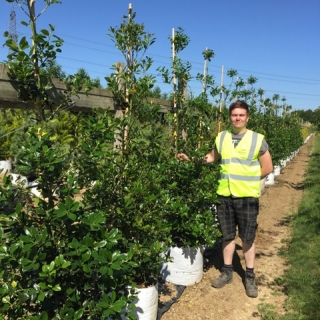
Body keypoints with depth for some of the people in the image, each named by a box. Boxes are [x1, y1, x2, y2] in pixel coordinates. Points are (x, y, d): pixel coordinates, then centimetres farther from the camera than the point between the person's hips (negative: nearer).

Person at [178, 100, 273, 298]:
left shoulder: (257, 140, -5)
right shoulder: (221, 138, 4)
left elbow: (267, 168, 0)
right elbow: (212, 157, 19)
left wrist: (248, 180, -2)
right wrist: (190, 159, 8)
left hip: (247, 197, -3)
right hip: (225, 195, 3)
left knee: (248, 238, 7)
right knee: (228, 236, 14)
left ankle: (250, 277, 23)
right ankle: (227, 272, 30)